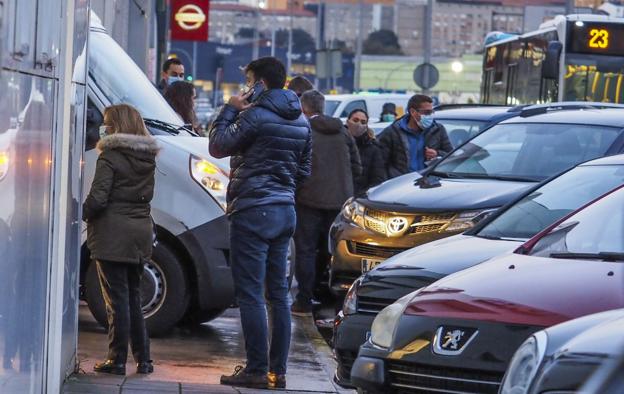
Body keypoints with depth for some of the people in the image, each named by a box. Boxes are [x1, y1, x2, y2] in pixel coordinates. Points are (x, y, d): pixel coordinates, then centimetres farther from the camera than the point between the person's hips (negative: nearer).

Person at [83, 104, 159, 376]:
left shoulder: (110, 157, -12)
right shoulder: (148, 159, 10)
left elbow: (97, 199, -18)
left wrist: (82, 215, 1)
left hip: (112, 234, -7)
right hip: (140, 232, 7)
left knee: (117, 299, -3)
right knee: (133, 297, 15)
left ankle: (117, 360, -1)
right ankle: (143, 359, 13)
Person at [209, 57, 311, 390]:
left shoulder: (256, 115, -13)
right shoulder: (301, 121, 13)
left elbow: (217, 146, -6)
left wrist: (230, 110, 2)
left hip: (253, 212, -8)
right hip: (285, 211, 8)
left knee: (250, 294, -5)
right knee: (278, 293, 11)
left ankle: (256, 370, -7)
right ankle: (277, 370, 13)